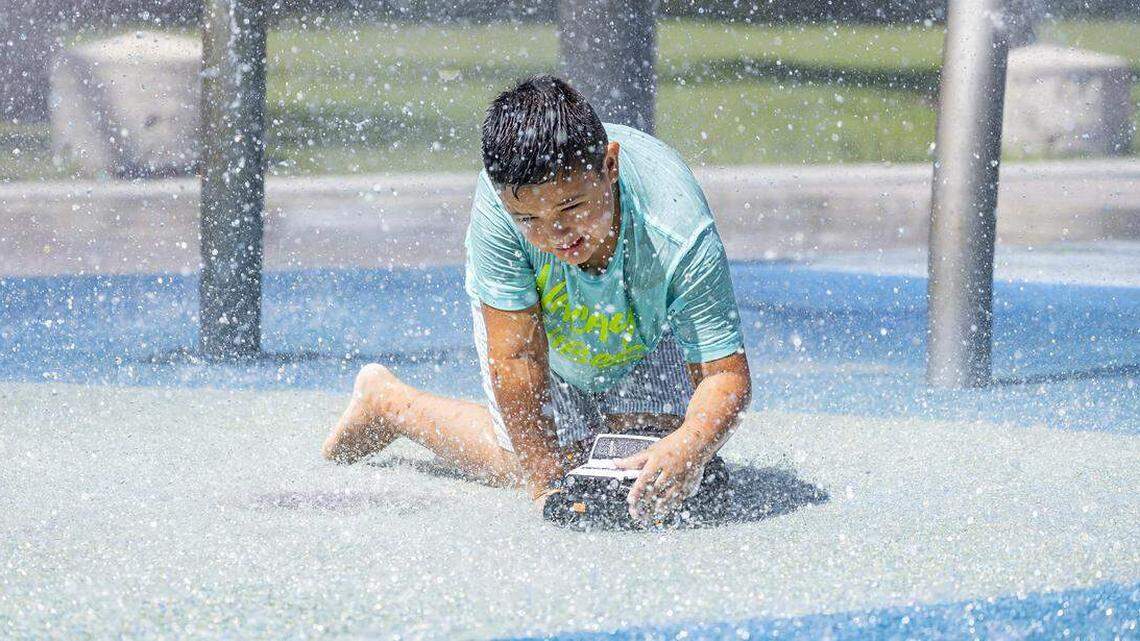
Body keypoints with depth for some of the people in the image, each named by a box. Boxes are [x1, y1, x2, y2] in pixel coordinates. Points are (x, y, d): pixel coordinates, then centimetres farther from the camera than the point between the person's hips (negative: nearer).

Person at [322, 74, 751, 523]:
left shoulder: (679, 238, -44)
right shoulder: (497, 205, -43)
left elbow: (725, 373, -41)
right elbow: (517, 357, -36)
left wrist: (687, 448, -62)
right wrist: (543, 482, -38)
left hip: (644, 325, 1)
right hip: (526, 313, -1)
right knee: (559, 462, -3)